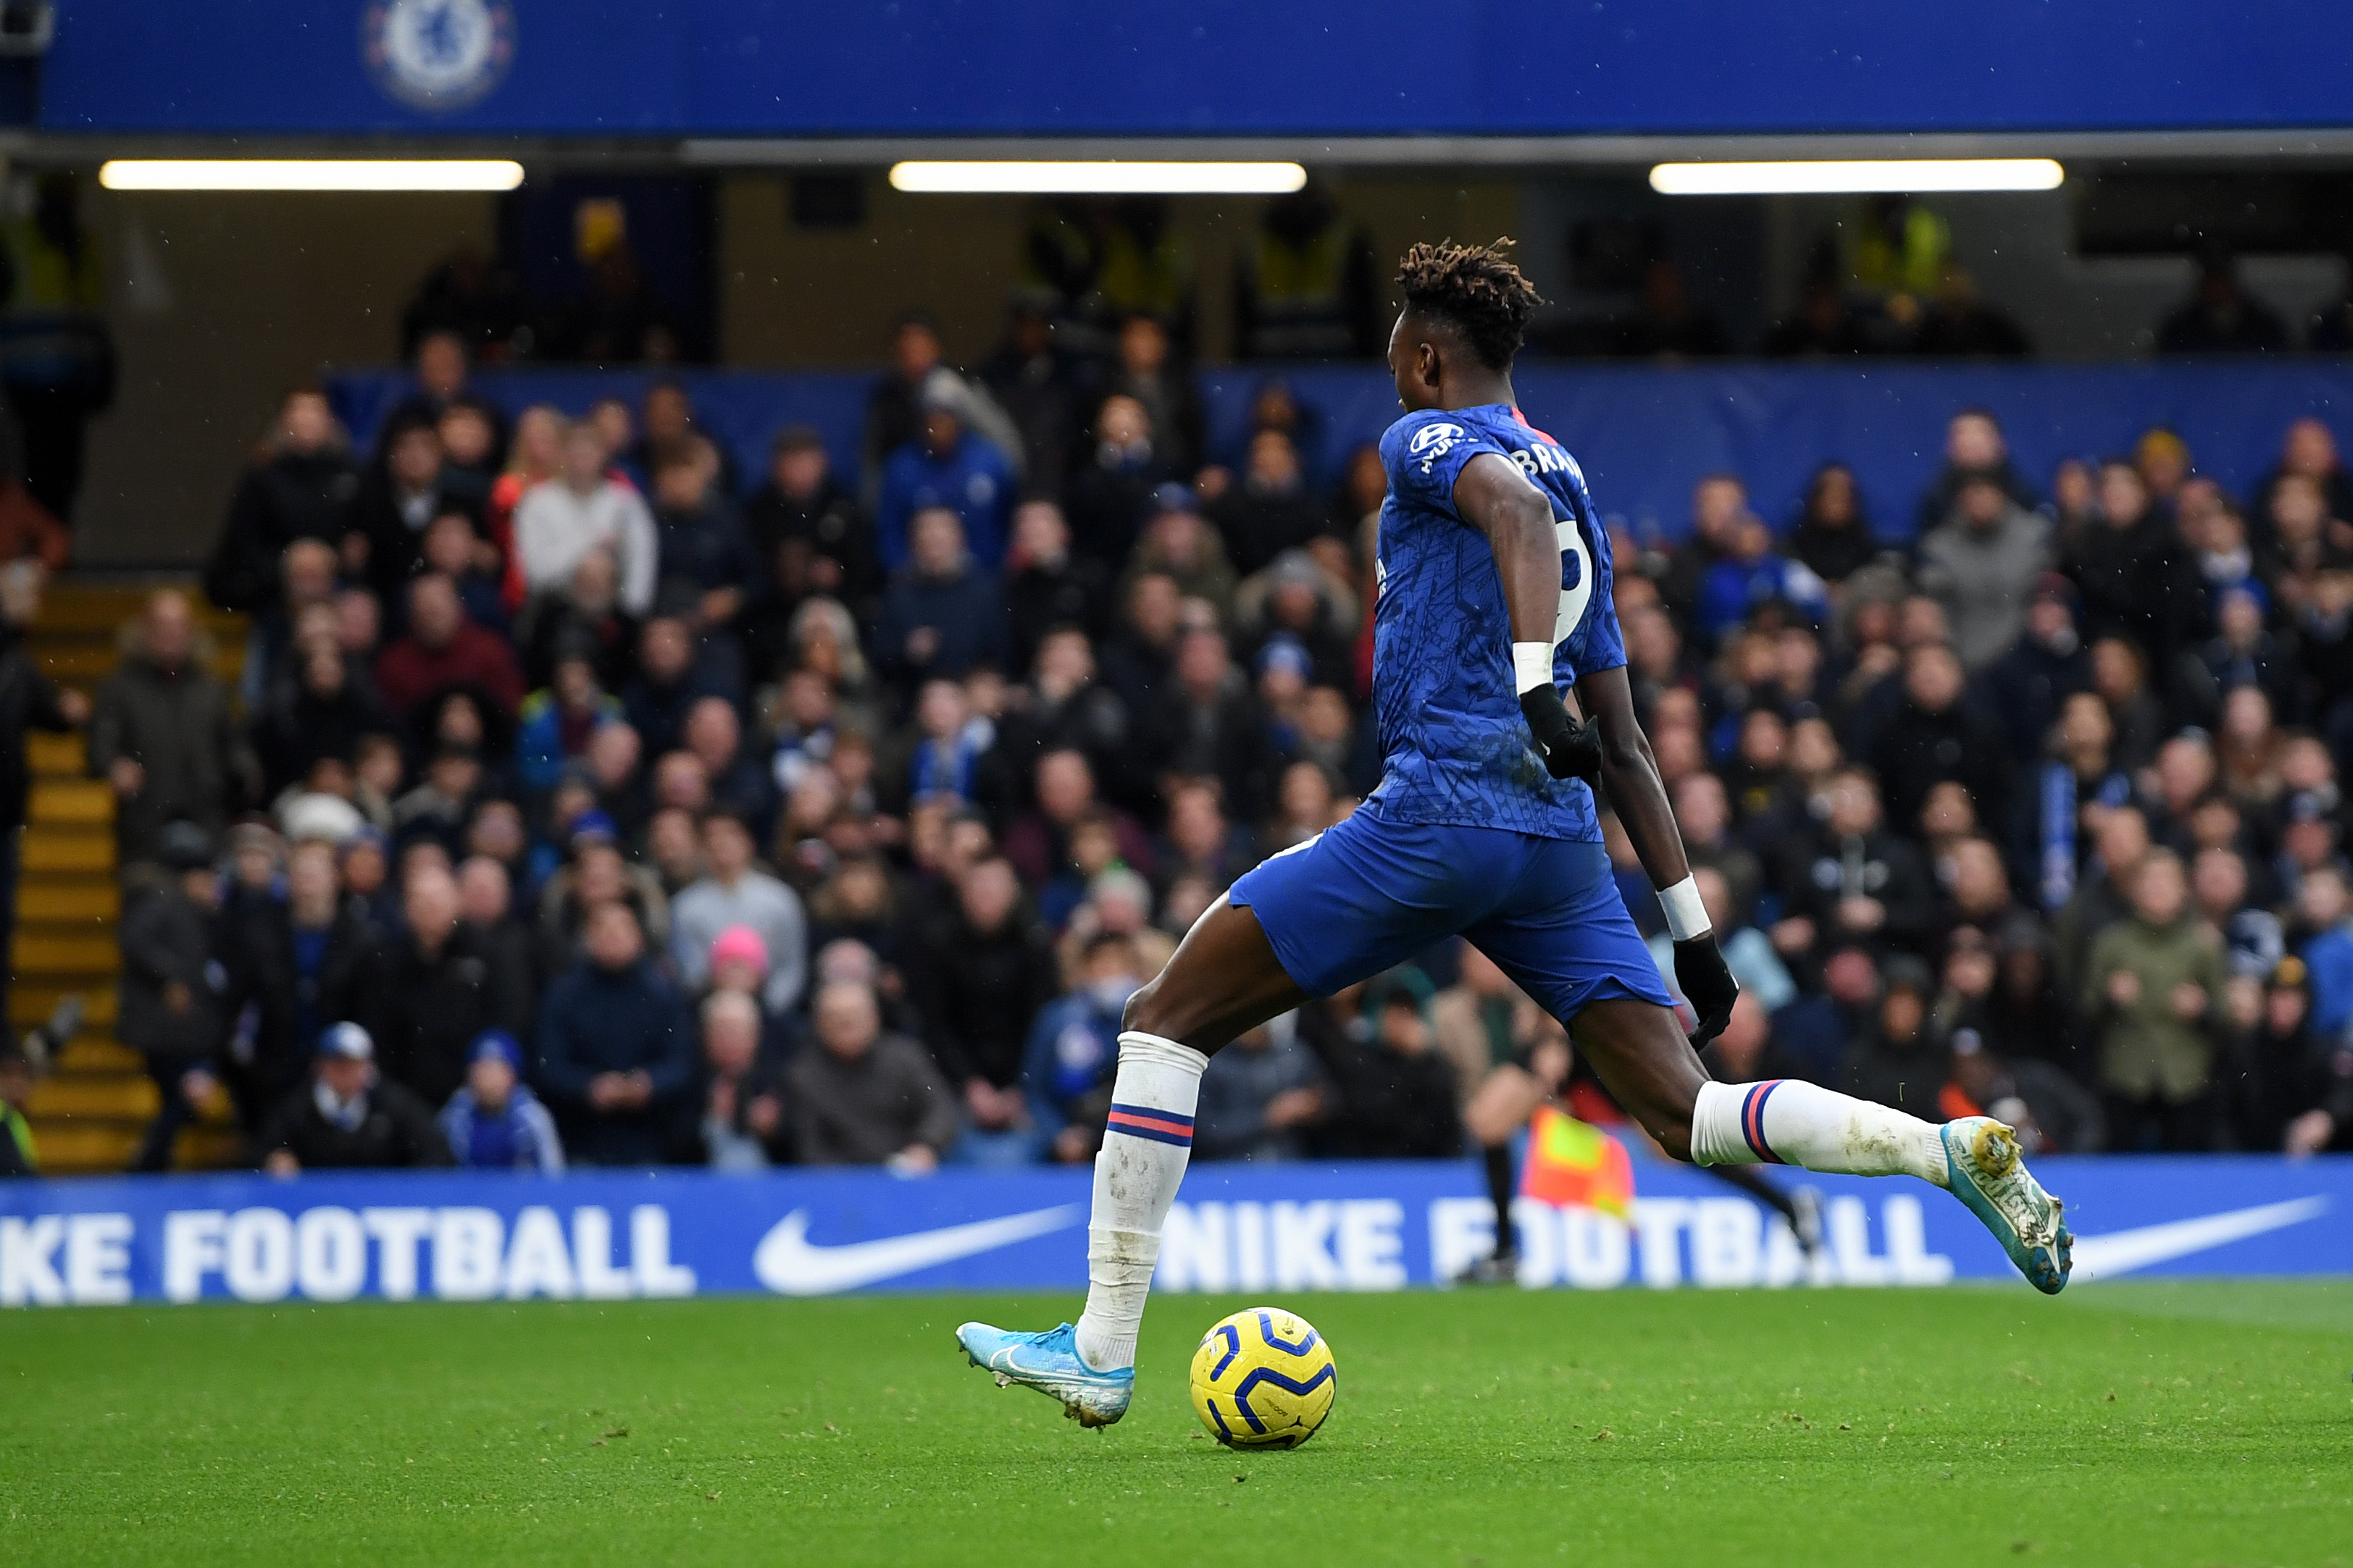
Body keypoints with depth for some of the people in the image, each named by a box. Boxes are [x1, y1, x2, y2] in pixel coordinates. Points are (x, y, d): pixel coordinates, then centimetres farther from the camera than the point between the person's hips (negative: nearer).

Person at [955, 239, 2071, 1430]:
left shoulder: (1429, 438, 4)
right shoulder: (1578, 493, 26)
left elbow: (1516, 507, -22)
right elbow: (1622, 747, 26)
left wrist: (1535, 686, -34)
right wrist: (1693, 929, 24)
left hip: (1438, 811, -7)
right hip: (1560, 841, 7)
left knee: (1166, 1020, 3)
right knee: (1688, 1119, 2)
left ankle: (1101, 1352, -2)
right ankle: (1956, 1151, -18)